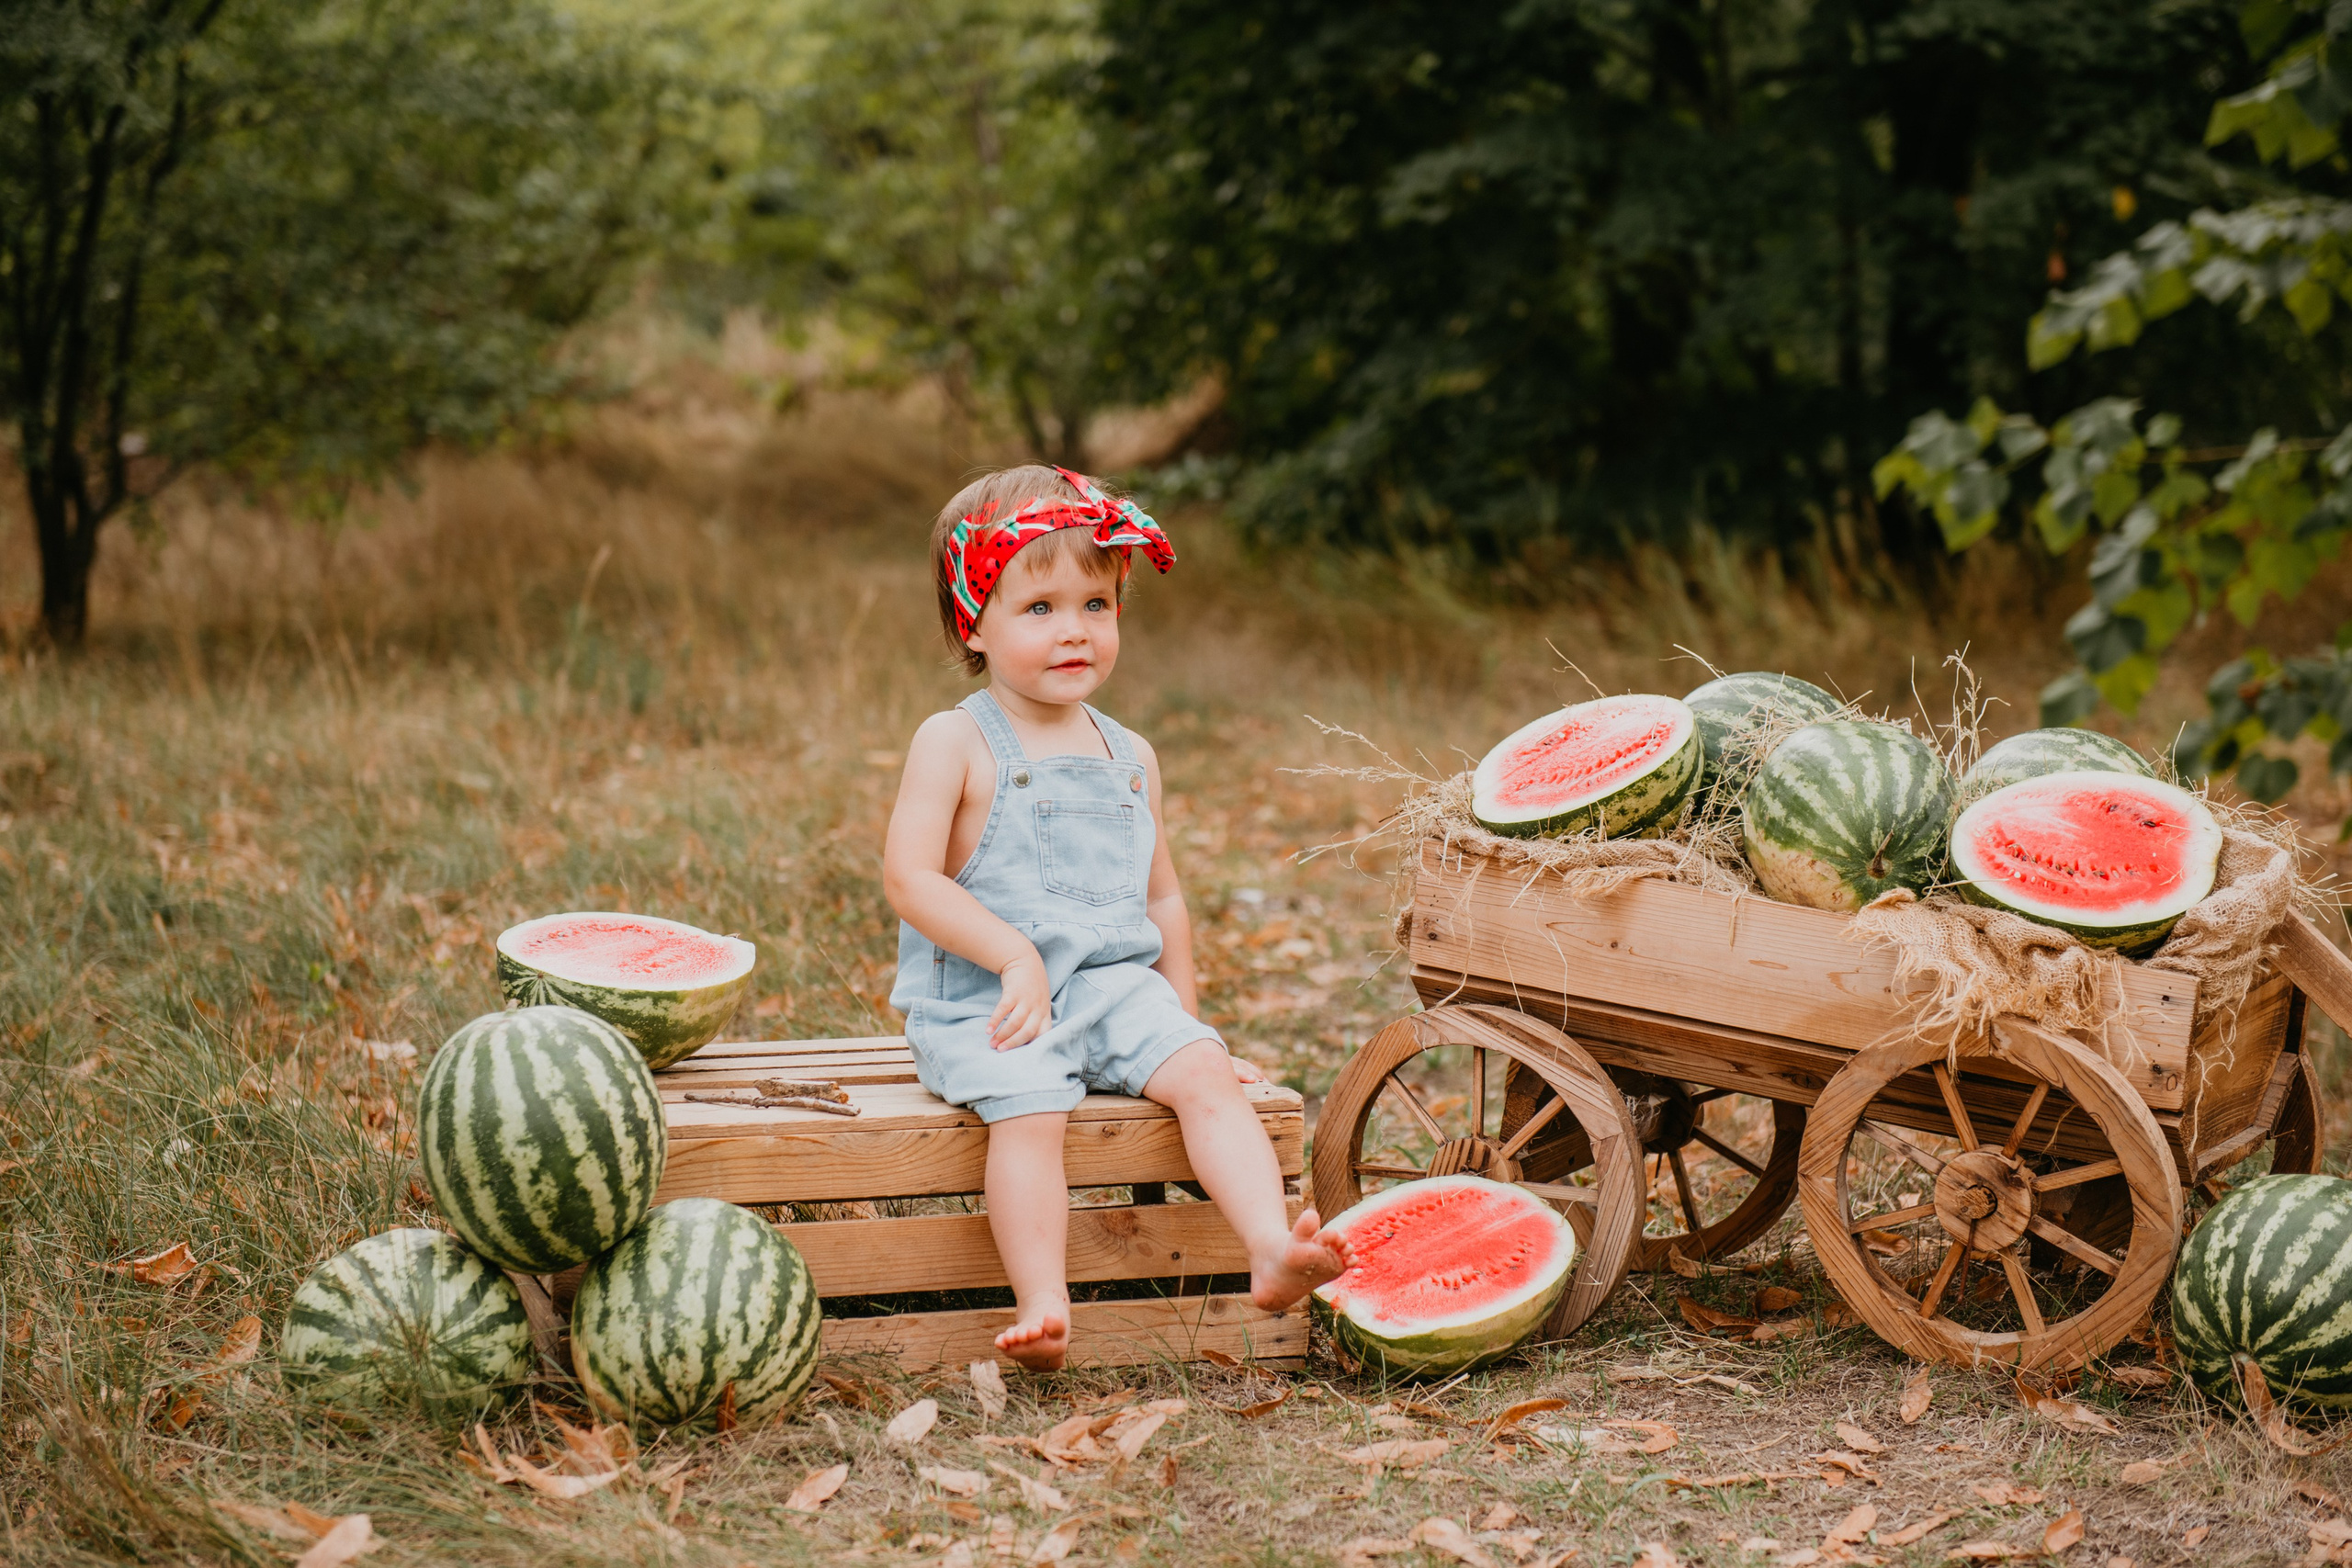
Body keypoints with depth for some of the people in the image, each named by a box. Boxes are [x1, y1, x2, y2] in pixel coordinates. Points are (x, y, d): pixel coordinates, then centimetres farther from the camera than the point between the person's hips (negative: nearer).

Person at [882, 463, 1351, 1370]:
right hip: (981, 999, -4)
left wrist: (1185, 1014, 17)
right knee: (1028, 1110, -29)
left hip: (1115, 987, 4)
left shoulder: (1130, 758, 13)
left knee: (1201, 1072, -19)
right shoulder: (957, 743, -3)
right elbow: (908, 878, -11)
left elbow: (1161, 896, 23)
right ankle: (1042, 1306, -32)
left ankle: (1273, 1251, -28)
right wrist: (1015, 956, -18)